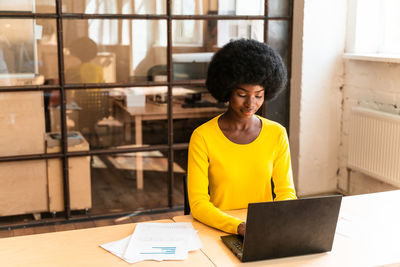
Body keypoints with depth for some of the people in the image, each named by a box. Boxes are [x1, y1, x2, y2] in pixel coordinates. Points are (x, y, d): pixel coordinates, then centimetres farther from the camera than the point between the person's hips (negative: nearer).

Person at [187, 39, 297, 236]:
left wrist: (277, 221, -18)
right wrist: (239, 227, -26)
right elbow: (197, 204, -11)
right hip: (218, 230, -2)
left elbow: (286, 191, 4)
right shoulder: (202, 137, -9)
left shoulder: (276, 133, 1)